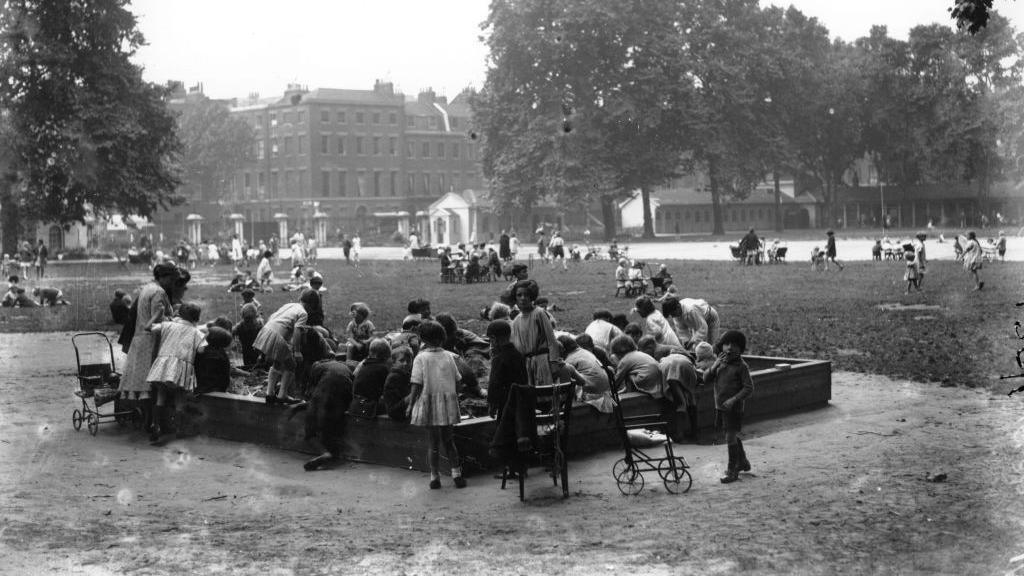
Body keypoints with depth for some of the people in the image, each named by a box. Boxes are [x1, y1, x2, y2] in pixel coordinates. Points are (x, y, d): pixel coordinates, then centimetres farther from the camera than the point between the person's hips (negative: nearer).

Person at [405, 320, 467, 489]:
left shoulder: (421, 358, -9)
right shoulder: (449, 356, 1)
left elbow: (417, 385, -11)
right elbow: (457, 382, 4)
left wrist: (411, 405, -3)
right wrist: (456, 400, 17)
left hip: (429, 404, -3)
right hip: (448, 405, 3)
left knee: (433, 443, 6)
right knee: (449, 441, 14)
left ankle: (435, 477, 9)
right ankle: (456, 473, 6)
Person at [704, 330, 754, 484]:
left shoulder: (741, 366, -14)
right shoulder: (720, 361, 5)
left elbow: (749, 388, -16)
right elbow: (706, 380, 2)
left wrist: (734, 399, -25)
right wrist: (714, 367, -15)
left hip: (733, 408, -7)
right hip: (720, 406, 7)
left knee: (731, 437, -5)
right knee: (733, 436, 21)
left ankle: (733, 471, 7)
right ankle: (743, 462, 39)